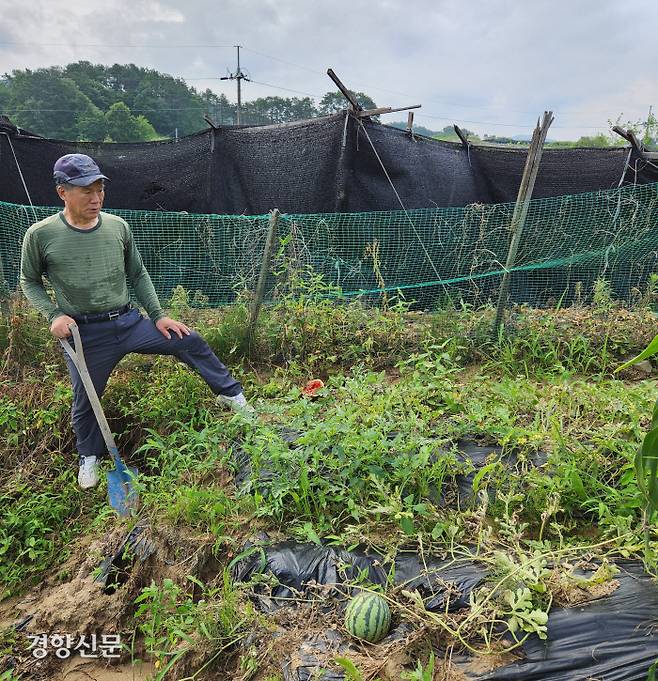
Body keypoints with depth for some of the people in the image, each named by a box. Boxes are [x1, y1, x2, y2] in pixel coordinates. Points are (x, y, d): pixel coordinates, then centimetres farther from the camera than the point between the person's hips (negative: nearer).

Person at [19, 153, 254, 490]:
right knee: (85, 400, 10)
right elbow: (29, 282, 5)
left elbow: (138, 275, 8)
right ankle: (89, 456, 39)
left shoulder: (118, 226, -2)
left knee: (189, 341, -3)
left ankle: (231, 394, 17)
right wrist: (53, 314, -11)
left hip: (128, 321, 2)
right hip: (85, 334, -2)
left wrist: (158, 315, 3)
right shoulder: (41, 235, -10)